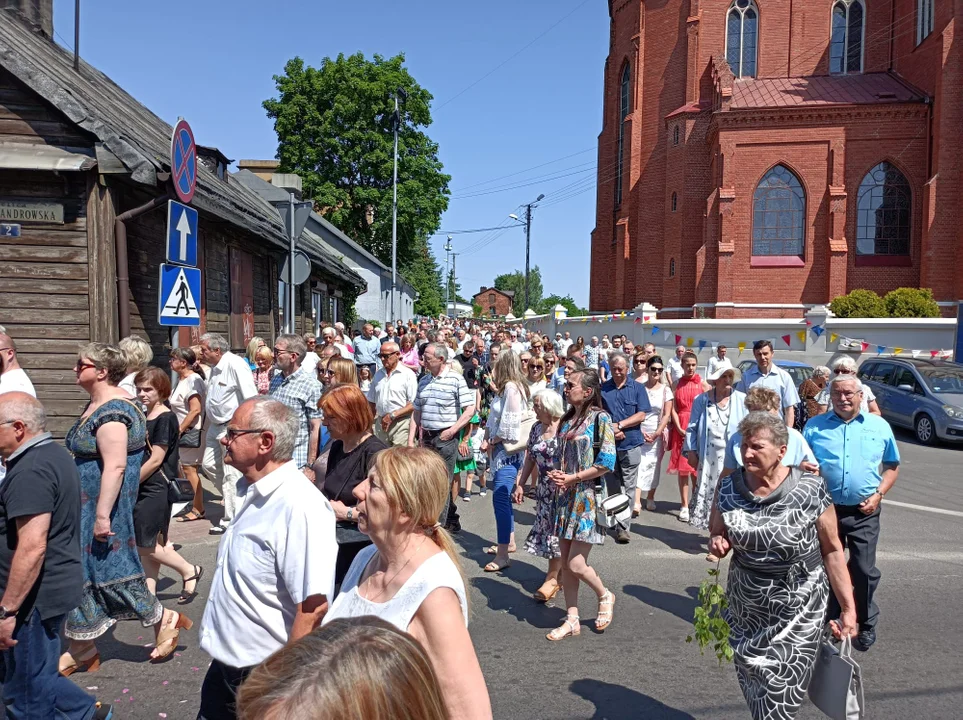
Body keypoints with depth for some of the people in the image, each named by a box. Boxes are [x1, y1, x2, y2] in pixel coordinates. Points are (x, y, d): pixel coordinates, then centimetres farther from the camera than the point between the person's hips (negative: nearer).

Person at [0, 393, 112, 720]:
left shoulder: (29, 471, -22)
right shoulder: (56, 455, 10)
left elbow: (32, 547, -27)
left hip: (35, 594, -10)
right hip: (59, 585, 10)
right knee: (37, 676, 21)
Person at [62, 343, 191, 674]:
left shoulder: (111, 411, -22)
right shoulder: (97, 404, 11)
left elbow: (115, 466, -27)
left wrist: (102, 515, -27)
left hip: (101, 505, -10)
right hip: (85, 506, 10)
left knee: (111, 569, 0)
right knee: (82, 571, 14)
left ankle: (164, 620, 17)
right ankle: (81, 650, 25)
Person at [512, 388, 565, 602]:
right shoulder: (537, 428, 7)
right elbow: (530, 459, 13)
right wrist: (520, 484, 10)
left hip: (563, 489, -7)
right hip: (544, 489, 7)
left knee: (556, 531, 0)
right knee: (547, 530, 11)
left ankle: (552, 577, 12)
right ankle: (558, 572, 27)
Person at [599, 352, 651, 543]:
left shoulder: (637, 388, 2)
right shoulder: (603, 388, 6)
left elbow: (641, 415, -4)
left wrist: (619, 425, -12)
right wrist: (611, 429, -11)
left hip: (631, 443, -2)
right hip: (608, 443, 2)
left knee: (627, 488, -1)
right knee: (612, 486, 11)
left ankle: (622, 526, 2)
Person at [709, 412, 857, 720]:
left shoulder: (810, 490, -16)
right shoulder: (730, 488, -6)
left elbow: (832, 551, -7)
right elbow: (716, 534, 9)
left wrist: (849, 609, -7)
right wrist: (717, 543, -14)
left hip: (798, 609, -3)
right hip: (745, 606, 3)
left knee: (782, 687, 1)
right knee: (752, 680, 16)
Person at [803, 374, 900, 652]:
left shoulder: (880, 426, 5)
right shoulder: (814, 426, 3)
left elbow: (892, 466, 10)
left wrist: (878, 494, -4)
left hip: (864, 512, 0)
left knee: (864, 570, 3)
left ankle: (867, 624, 26)